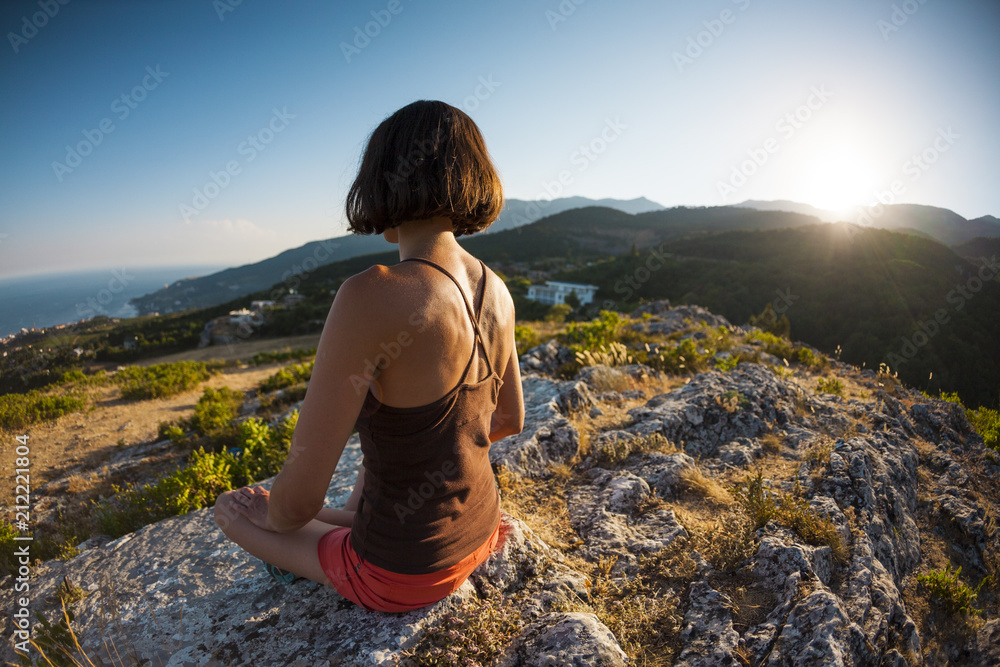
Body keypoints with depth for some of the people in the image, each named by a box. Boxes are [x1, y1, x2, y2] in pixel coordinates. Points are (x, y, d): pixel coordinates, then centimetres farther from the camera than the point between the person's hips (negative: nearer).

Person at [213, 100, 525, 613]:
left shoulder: (370, 299, -32)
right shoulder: (496, 290, -10)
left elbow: (298, 498, -25)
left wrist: (274, 515, -1)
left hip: (403, 578, -5)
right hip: (479, 536, 6)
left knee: (232, 510, 19)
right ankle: (353, 516, 52)